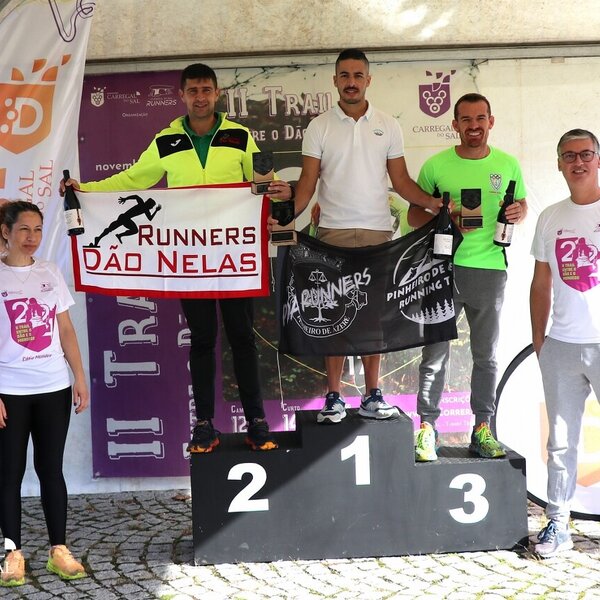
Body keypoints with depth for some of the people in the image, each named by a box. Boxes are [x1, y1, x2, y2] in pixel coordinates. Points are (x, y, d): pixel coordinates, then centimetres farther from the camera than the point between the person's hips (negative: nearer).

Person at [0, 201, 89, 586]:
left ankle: (59, 550, 15)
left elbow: (65, 330, 10)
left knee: (51, 468, 9)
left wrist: (80, 377, 4)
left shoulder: (50, 273, 8)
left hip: (54, 388, 3)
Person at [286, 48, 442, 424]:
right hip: (333, 232, -1)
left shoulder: (388, 126, 8)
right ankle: (334, 398, 7)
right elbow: (309, 180, 0)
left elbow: (400, 179, 7)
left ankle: (373, 396, 13)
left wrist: (432, 202, -8)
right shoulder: (319, 127, 4)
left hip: (378, 232, 1)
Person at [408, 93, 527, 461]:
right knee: (435, 353, 0)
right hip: (442, 268, -2)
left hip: (490, 269, 2)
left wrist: (518, 213, -7)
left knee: (486, 355, 9)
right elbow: (414, 215, 5)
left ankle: (483, 430, 19)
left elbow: (522, 205, 17)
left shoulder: (508, 164, 6)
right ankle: (427, 428, 10)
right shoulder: (436, 165, 1)